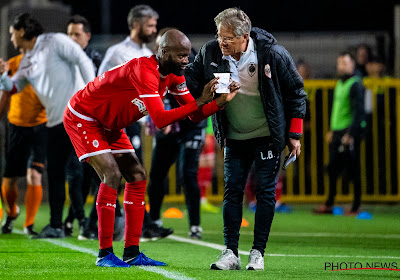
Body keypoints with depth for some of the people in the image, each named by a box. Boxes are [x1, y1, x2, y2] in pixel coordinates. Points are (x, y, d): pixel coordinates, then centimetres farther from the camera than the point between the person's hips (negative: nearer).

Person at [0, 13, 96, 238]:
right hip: (56, 121, 8)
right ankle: (56, 226, 15)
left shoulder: (55, 42, -5)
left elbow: (84, 62, -11)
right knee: (55, 172, 9)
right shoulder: (27, 60, 16)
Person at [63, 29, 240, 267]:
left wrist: (221, 101, -21)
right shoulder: (144, 71, -34)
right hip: (82, 118, -10)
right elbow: (160, 120, -40)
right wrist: (201, 101, -40)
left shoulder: (173, 75, -5)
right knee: (112, 175, -20)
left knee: (137, 176, 2)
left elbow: (195, 115, -4)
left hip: (108, 125, 10)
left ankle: (132, 253, 4)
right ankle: (105, 254, -15)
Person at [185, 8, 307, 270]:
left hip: (267, 137, -3)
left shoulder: (272, 54, -19)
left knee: (265, 192, -2)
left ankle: (258, 253, 4)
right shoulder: (211, 52, -12)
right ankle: (231, 253, 4)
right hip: (235, 138, 3)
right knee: (232, 191, 1)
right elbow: (193, 78, 3)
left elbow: (296, 92, -8)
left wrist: (294, 134, -7)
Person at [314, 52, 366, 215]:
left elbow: (359, 111, -16)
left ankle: (356, 207, 2)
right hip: (338, 133, 9)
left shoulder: (355, 85, -10)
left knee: (353, 170, -3)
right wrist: (332, 130, 21)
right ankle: (329, 205, 14)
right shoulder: (339, 84, 17)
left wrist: (350, 134, -20)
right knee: (333, 169, 8)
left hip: (350, 133, -8)